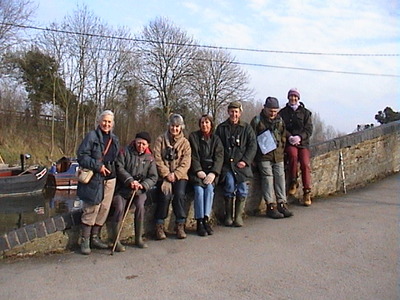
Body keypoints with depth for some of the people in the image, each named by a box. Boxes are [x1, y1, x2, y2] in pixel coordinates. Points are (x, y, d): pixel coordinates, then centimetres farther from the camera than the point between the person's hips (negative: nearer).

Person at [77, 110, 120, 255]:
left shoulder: (115, 139, 15)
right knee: (91, 209, -6)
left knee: (104, 208, 8)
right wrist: (97, 166, -17)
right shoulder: (92, 136, -5)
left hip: (110, 178, 7)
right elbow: (82, 155, -11)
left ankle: (95, 237, 20)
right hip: (94, 178, -6)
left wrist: (114, 170, 12)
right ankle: (85, 241, 4)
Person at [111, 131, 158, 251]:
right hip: (122, 188, -2)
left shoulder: (149, 158, 7)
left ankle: (139, 238, -9)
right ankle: (116, 240, -14)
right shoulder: (125, 152, 1)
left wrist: (143, 185, -15)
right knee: (120, 208, -25)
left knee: (140, 206, -24)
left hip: (139, 190, 2)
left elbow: (153, 177, 3)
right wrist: (130, 180, -21)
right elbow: (119, 168, -8)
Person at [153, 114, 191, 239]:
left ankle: (180, 225, -12)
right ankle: (159, 225, -13)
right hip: (164, 175, -1)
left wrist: (175, 174, -13)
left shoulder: (185, 142, 11)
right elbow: (157, 159, -2)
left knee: (180, 194, -26)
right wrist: (167, 174, -13)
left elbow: (186, 163, 2)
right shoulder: (160, 140, 8)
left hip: (179, 176, 1)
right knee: (166, 195, -27)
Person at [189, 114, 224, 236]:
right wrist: (198, 171, -15)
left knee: (209, 187, -27)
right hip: (197, 170, -1)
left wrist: (213, 173, -14)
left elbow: (219, 157, 1)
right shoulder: (193, 136, 8)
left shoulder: (216, 139, 13)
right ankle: (200, 222, -24)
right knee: (199, 189, -26)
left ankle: (206, 219, -24)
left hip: (211, 170, 1)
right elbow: (193, 156, -1)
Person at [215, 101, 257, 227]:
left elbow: (253, 146, 7)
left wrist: (245, 161, -5)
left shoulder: (246, 128, 12)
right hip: (226, 164, -1)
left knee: (242, 189, -14)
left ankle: (238, 216, 3)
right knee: (230, 184, -21)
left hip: (241, 164, 1)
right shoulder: (221, 128, 13)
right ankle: (228, 216, -6)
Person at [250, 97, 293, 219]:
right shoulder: (257, 121, -1)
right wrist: (255, 157, -6)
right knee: (268, 178, -10)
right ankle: (271, 206, -6)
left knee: (280, 178, 2)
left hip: (278, 156, 5)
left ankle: (282, 204, 9)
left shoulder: (280, 121, 14)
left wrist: (281, 150, 11)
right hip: (264, 156, -5)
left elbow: (283, 137, 23)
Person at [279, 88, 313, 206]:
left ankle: (307, 193, -7)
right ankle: (293, 182, -15)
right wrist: (289, 137, -17)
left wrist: (299, 137, -15)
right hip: (289, 142, -1)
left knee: (305, 164, -17)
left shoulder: (305, 112, 11)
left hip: (303, 142, 1)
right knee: (293, 154, -33)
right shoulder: (283, 112, 11)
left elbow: (309, 130, 3)